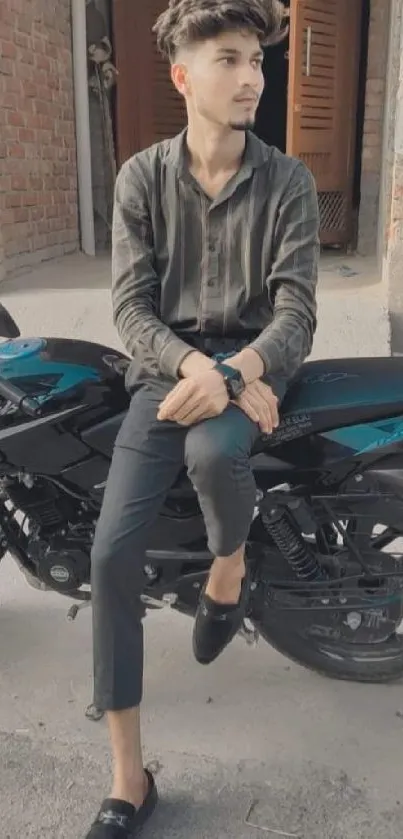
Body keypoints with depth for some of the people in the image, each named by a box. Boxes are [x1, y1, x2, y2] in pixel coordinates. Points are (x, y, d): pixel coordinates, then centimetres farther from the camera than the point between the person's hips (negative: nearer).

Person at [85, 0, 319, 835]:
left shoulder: (287, 181, -1)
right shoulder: (142, 177, 2)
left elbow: (296, 312, -8)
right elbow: (130, 305, -5)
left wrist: (233, 373, -28)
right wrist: (193, 366, -24)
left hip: (251, 364, -1)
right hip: (165, 370, 2)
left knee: (211, 452, -39)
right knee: (112, 551, -15)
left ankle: (231, 567, 2)